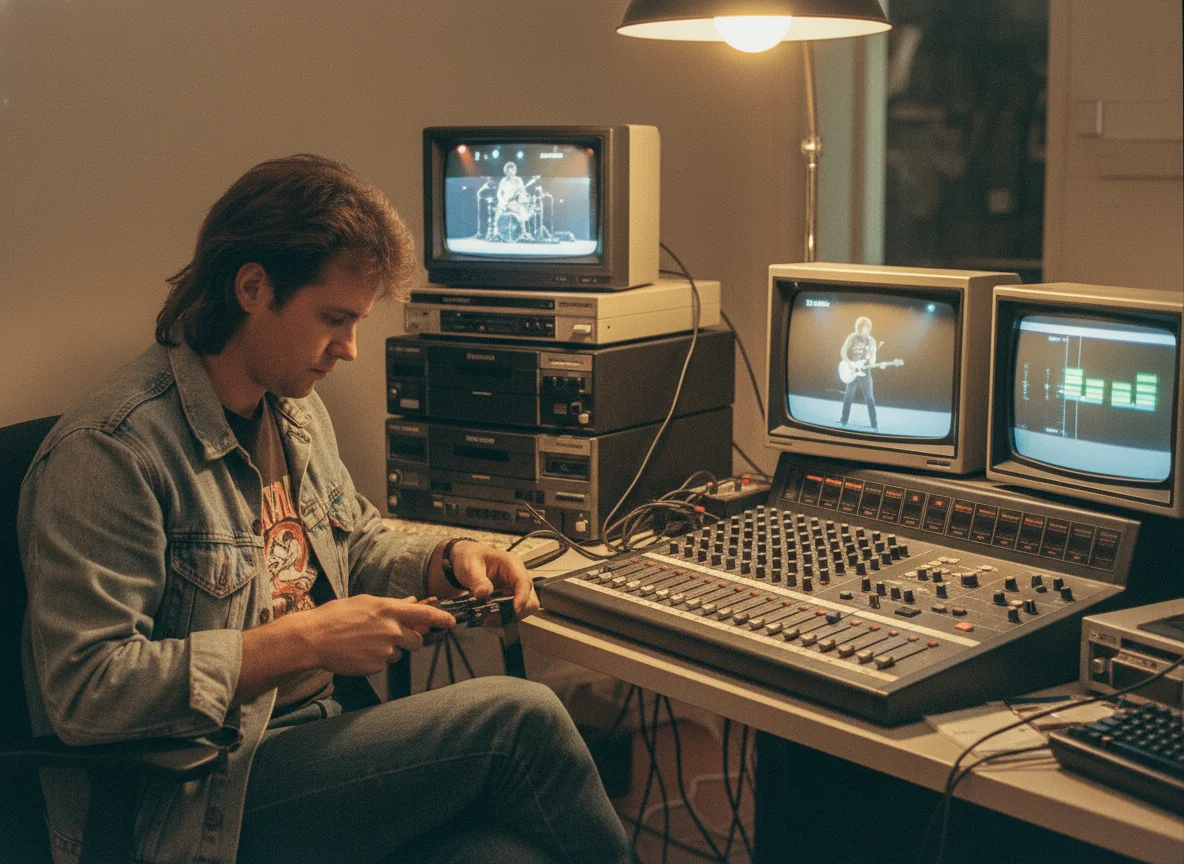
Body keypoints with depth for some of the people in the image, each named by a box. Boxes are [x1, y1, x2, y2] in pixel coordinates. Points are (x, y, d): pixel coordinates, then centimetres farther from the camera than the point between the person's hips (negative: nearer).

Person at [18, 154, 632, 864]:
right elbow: (83, 691, -21)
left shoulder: (298, 412, 13)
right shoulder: (109, 451, -17)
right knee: (520, 718, -21)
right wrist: (302, 642, -24)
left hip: (328, 738, 8)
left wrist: (448, 559, 5)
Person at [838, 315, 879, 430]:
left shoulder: (871, 341, 5)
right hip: (852, 370, -1)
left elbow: (873, 356, 7)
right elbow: (843, 352, 0)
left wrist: (872, 362, -16)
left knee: (869, 398, -4)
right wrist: (849, 363, -15)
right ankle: (844, 420, 18)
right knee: (849, 396, 5)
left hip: (864, 371, 1)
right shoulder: (852, 338, -1)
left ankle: (874, 425, -3)